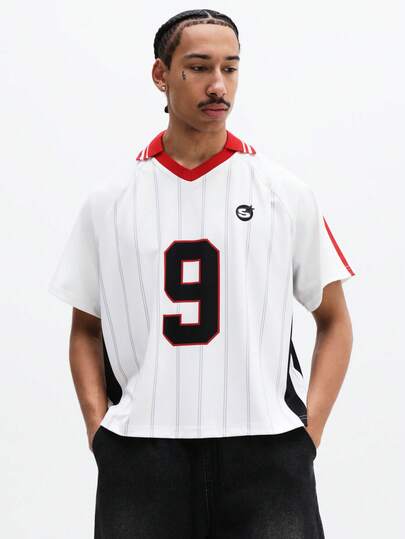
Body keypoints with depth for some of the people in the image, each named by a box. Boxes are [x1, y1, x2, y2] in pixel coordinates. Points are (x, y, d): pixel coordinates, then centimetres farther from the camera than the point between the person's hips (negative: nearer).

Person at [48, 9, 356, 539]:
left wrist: (308, 434, -2)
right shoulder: (107, 202, 6)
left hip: (265, 454, 0)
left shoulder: (288, 194, 4)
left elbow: (334, 321, 9)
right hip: (140, 455, 1)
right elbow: (85, 328, 15)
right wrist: (98, 428, 1)